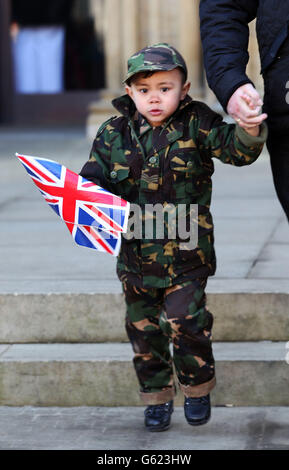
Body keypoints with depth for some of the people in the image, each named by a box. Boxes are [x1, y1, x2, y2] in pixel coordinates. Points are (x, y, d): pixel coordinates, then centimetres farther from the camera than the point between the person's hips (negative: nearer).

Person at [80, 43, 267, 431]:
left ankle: (198, 388, 18)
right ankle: (157, 396, 30)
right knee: (143, 327, 12)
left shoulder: (196, 125, -7)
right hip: (135, 253, 3)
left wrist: (249, 130, -39)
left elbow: (235, 149, -17)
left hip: (186, 252, -3)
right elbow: (93, 178, 4)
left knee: (185, 323, -8)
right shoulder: (114, 134, -1)